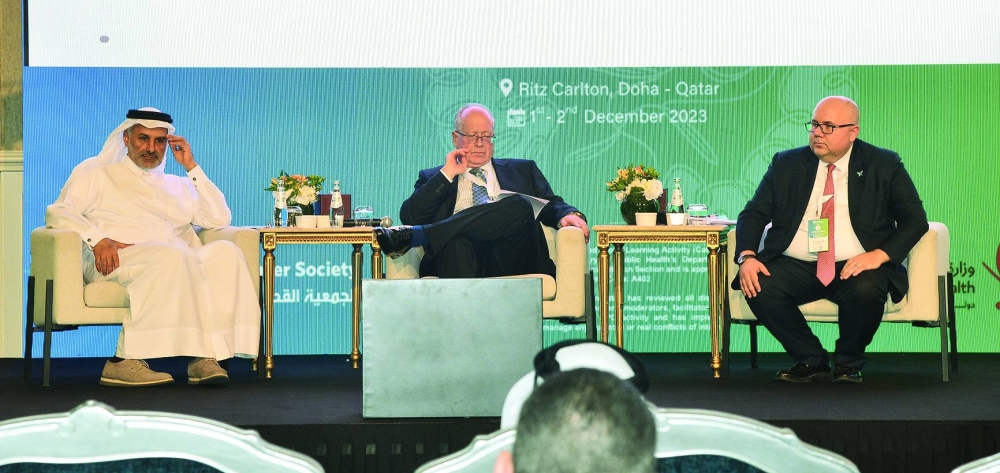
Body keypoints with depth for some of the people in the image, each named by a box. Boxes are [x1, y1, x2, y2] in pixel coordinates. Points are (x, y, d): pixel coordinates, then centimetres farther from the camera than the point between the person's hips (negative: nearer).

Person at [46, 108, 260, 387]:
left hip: (180, 263, 4)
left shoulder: (179, 186, 32)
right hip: (116, 260, -4)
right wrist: (98, 240, -13)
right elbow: (57, 213, 6)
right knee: (175, 256, -37)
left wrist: (191, 167, 17)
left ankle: (205, 356, -38)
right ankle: (124, 360, -38)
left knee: (225, 252, -28)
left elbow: (220, 219, 18)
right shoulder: (95, 173, 22)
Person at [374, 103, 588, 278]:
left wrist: (568, 214, -2)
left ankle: (415, 235, -34)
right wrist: (447, 174, 7)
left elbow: (551, 206, 22)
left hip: (510, 260, 2)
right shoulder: (433, 178, 26)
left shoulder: (522, 171, 31)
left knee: (520, 206, -29)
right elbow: (409, 217, 10)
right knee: (456, 241, -37)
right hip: (462, 256, -2)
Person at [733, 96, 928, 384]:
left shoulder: (884, 165, 5)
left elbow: (915, 219, 0)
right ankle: (812, 361, -4)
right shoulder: (786, 164, 11)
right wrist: (747, 256, -11)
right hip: (795, 266, 2)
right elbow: (754, 214, 9)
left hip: (857, 266, -2)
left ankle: (849, 364, -4)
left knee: (866, 290, -35)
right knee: (759, 288, -26)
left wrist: (879, 255, -17)